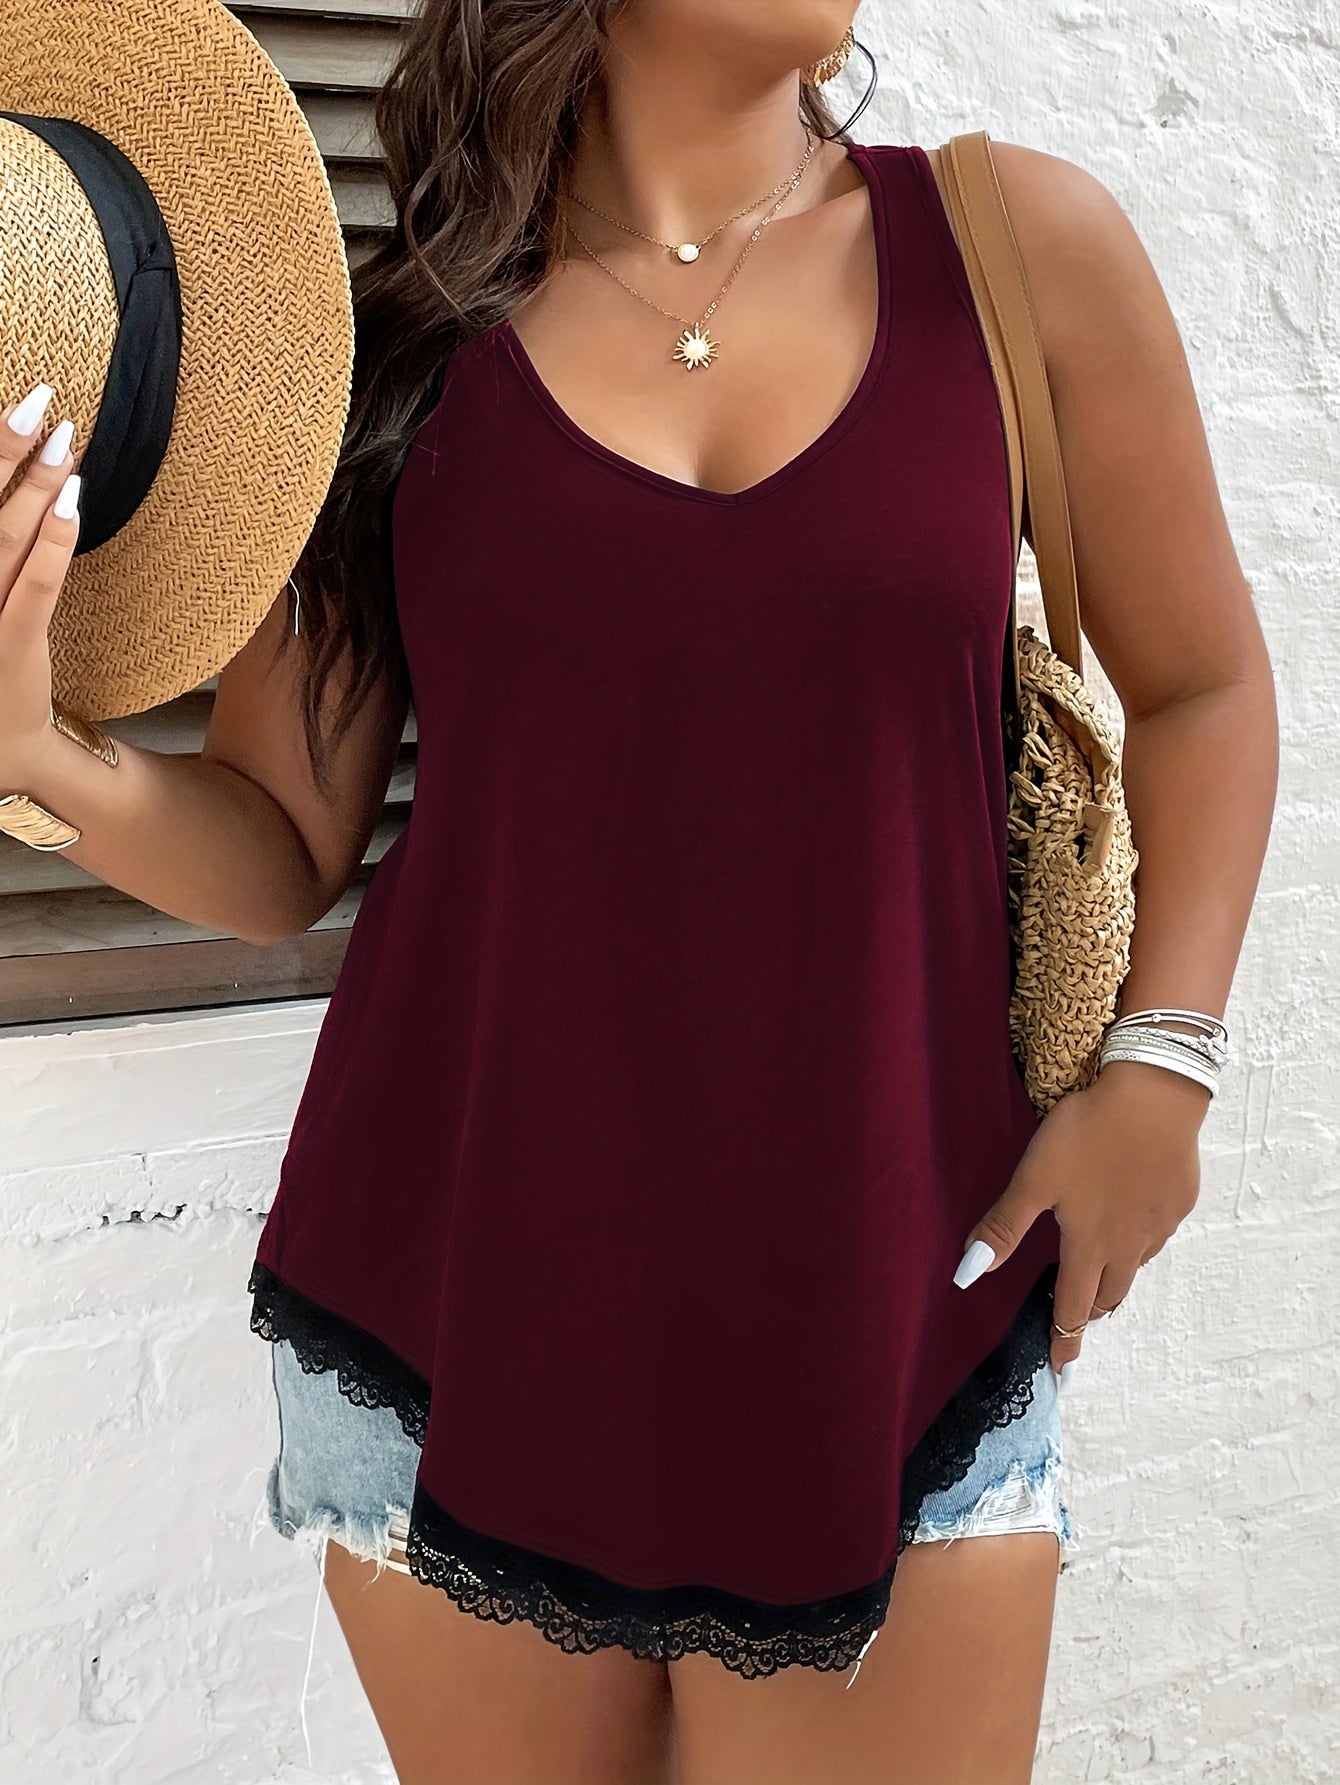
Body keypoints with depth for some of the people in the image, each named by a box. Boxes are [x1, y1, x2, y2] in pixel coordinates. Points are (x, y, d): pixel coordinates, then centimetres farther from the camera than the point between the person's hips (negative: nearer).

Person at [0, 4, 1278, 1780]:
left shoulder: (1017, 244, 0)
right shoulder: (401, 338, 0)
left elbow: (1199, 685, 10)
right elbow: (280, 850, 2)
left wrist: (1159, 1055, -1)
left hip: (890, 1296, 0)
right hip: (462, 1288, 1)